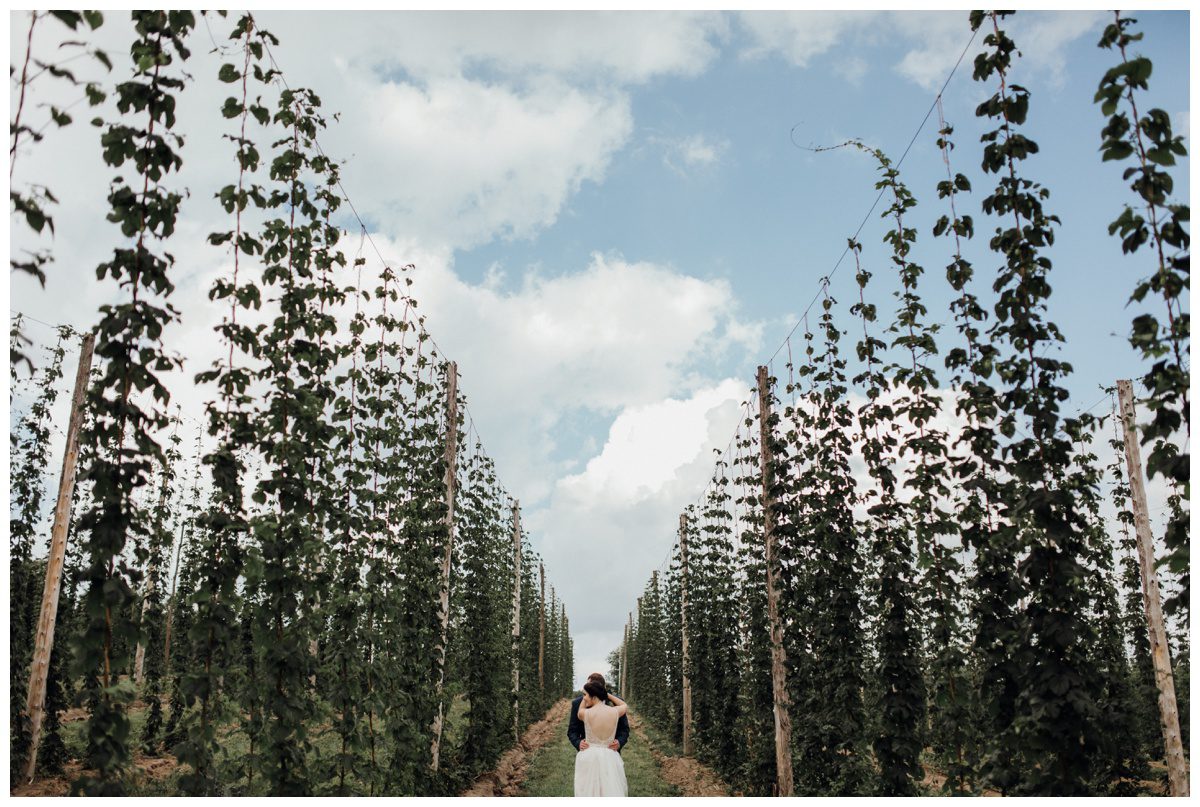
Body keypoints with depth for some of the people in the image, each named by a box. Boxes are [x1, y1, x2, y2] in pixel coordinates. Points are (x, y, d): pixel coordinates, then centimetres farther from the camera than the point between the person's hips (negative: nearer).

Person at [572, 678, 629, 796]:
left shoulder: (585, 713, -12)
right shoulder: (615, 712, -5)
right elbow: (624, 706, 20)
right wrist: (606, 693, 19)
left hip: (589, 759, -2)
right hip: (610, 759, 2)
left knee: (589, 793, 6)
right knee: (611, 792, 11)